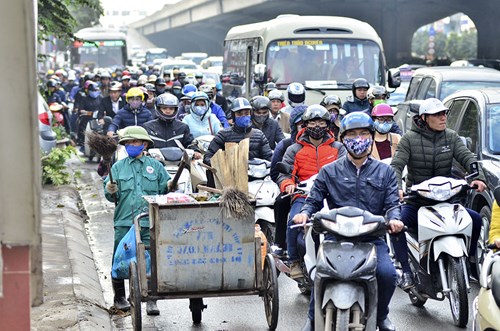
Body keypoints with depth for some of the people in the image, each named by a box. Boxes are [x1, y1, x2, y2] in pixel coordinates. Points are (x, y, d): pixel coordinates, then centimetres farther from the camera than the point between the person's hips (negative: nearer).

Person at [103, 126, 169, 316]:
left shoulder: (155, 166, 13)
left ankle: (151, 300, 3)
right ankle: (119, 297, 19)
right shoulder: (118, 167, 14)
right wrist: (110, 191, -13)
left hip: (150, 223, -1)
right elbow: (111, 196, 9)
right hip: (124, 222, 1)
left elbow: (165, 192, 12)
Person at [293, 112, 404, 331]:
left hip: (372, 237, 0)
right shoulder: (329, 171, 16)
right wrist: (305, 213, -9)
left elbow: (392, 203, 8)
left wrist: (394, 219, -15)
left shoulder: (384, 171, 16)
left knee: (387, 273, -25)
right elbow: (314, 200, 13)